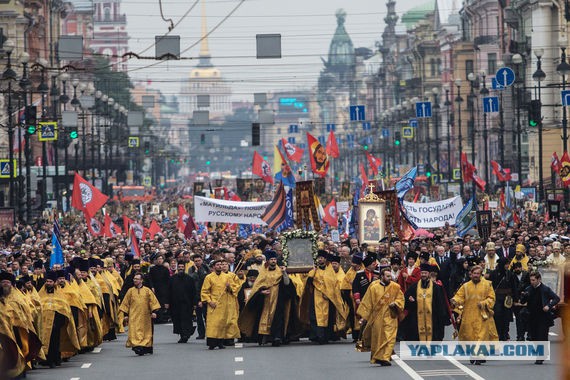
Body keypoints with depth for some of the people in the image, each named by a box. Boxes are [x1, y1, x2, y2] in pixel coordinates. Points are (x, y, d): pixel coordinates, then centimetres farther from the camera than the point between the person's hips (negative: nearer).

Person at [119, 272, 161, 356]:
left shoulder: (147, 290, 4)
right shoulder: (130, 291, 5)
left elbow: (153, 301, 3)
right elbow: (126, 303, 9)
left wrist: (154, 311, -7)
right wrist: (126, 314, 5)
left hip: (145, 316, 1)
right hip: (134, 316, -1)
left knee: (146, 333, 8)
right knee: (135, 332, -14)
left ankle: (146, 347, 20)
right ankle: (137, 346, -21)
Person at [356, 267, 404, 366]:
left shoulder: (395, 287, 0)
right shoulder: (373, 287, -2)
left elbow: (400, 299, 7)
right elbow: (367, 302, 1)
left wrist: (395, 303, -15)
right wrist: (363, 316, 0)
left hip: (389, 317, -1)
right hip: (376, 316, 1)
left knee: (388, 338, -11)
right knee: (376, 339, 9)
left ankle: (385, 358, -12)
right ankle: (376, 357, 27)